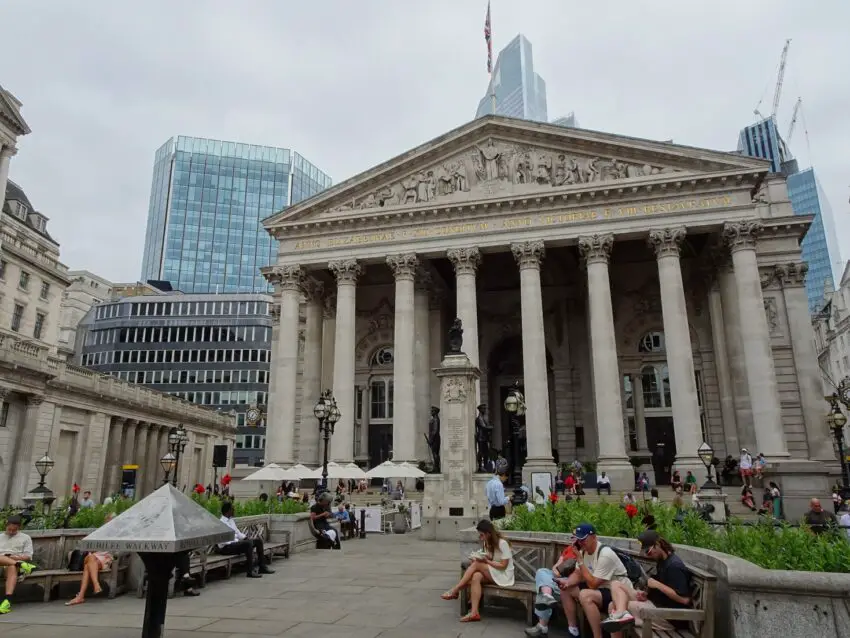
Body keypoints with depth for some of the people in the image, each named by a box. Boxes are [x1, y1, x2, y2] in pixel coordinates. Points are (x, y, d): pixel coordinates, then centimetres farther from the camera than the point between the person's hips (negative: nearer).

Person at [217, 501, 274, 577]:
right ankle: (250, 571, -30)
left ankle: (262, 567, 7)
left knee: (258, 540, 2)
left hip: (235, 542, 10)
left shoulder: (231, 520, 15)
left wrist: (245, 538, 3)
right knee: (248, 543, -32)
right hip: (226, 547, -10)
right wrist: (237, 541, -21)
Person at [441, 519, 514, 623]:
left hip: (504, 575, -7)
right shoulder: (487, 543, 8)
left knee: (476, 564, -25)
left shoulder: (502, 543, -16)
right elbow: (490, 560, 8)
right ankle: (474, 612, -33)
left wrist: (486, 561, -22)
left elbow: (503, 565, -17)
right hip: (492, 574, 7)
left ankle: (454, 591, -17)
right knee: (475, 577, -27)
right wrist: (481, 558, -11)